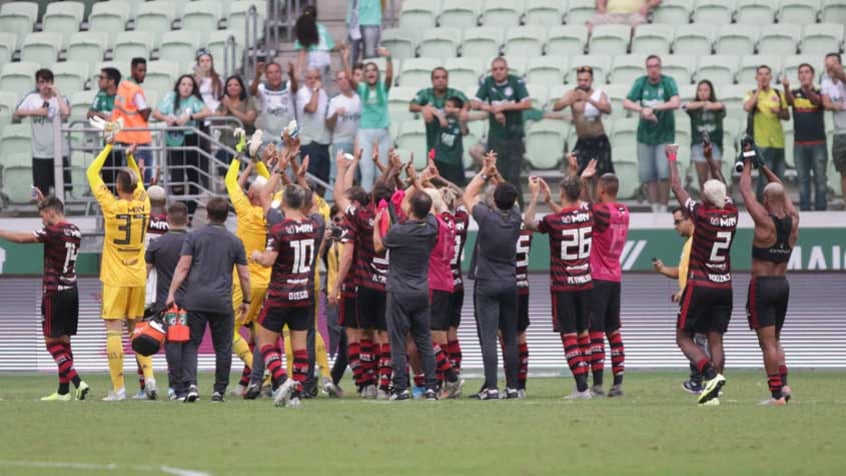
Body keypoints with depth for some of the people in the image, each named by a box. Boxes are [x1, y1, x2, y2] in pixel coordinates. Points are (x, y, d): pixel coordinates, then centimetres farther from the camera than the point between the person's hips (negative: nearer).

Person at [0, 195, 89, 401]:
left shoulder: (53, 231, -14)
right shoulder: (75, 232, 10)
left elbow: (21, 238, -13)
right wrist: (44, 202, 37)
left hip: (54, 291, -8)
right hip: (71, 290, 8)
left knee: (52, 340, -5)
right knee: (63, 341, 10)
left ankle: (77, 382, -16)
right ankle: (63, 390, 9)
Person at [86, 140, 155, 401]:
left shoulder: (112, 205, -11)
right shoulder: (143, 205, 1)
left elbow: (92, 173, 1)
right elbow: (139, 181, 25)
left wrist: (108, 147, 8)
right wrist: (131, 158, 21)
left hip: (115, 279, -5)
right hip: (138, 278, 5)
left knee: (113, 330, -4)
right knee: (136, 329, 14)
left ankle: (118, 387, -8)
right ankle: (149, 378, 2)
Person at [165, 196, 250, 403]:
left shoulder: (194, 237, 3)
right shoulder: (234, 241, 8)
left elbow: (183, 267, -5)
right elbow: (244, 275, 9)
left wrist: (171, 293, -4)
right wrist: (246, 301, 20)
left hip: (195, 300, -1)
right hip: (222, 301, 1)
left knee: (191, 344, 3)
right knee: (223, 347, 10)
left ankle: (190, 384, -16)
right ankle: (219, 391, 9)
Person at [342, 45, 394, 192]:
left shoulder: (383, 87, 5)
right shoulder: (362, 88, 5)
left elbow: (389, 75, -14)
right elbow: (350, 78, -11)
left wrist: (388, 59, -31)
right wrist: (345, 61, -24)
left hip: (383, 132, 1)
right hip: (365, 132, -1)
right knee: (367, 171, -6)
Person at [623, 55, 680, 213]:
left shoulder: (668, 82, -8)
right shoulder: (641, 82, 1)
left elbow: (676, 103, -23)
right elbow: (626, 103, -6)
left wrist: (652, 108, -28)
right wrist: (642, 110, -24)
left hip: (665, 135, -3)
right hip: (645, 135, 3)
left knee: (664, 173, -12)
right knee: (647, 175, 2)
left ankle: (663, 208, -1)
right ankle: (655, 208, 11)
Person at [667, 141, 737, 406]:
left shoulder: (702, 214, -14)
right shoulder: (731, 215, -1)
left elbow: (676, 187, -3)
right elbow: (722, 186, 18)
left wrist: (672, 159, 11)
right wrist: (710, 159, 26)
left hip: (700, 286, -5)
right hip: (724, 286, 5)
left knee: (684, 337, 3)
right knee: (716, 340, 5)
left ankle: (710, 373, -20)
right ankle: (713, 392, -4)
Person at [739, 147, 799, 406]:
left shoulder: (764, 221, -14)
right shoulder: (793, 221, 1)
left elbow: (745, 189, -4)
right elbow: (781, 191, 18)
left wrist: (748, 164, 11)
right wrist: (763, 166, 25)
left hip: (762, 285, -6)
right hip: (783, 285, 6)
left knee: (767, 342, -5)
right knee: (775, 340, 19)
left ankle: (776, 393, -7)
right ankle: (783, 382, 2)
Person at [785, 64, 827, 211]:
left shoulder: (819, 93, 2)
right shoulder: (795, 94, 7)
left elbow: (816, 101, -22)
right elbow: (789, 100, -17)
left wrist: (807, 89, -45)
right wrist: (786, 87, -42)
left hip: (818, 143, -2)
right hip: (799, 144, 2)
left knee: (820, 179, -1)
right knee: (803, 179, 4)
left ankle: (820, 209, 1)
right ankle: (804, 209, 7)